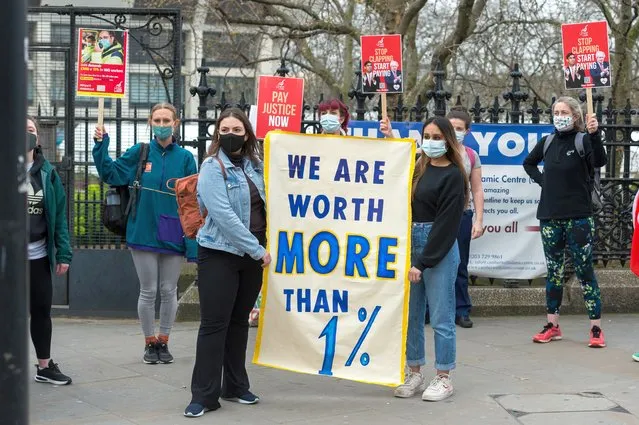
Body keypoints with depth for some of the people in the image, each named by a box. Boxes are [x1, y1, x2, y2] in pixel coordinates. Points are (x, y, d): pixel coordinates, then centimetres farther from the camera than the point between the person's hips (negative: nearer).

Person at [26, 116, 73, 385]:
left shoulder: (47, 172, 5)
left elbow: (59, 214, 4)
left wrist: (63, 253, -3)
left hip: (38, 256, 3)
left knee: (42, 310, 10)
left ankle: (44, 366, 22)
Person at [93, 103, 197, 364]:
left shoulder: (185, 158, -1)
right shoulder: (139, 153, 0)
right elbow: (112, 174, 1)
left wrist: (193, 241, -8)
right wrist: (101, 147, -12)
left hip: (173, 236, 0)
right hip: (144, 233, 0)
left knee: (169, 291, 9)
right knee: (148, 291, 7)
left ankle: (163, 342, 24)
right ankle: (150, 343, 21)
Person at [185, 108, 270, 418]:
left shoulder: (255, 165, 9)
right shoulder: (212, 167, -9)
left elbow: (264, 205, 18)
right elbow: (223, 215, -19)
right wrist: (257, 249, -18)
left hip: (252, 256, 6)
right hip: (220, 255, -6)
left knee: (240, 321, 13)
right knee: (214, 324, -5)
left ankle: (235, 386, 23)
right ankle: (204, 395, -1)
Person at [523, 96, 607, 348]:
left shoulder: (583, 141, -7)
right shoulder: (547, 142, 8)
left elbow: (599, 162, -26)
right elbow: (528, 163, 26)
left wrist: (595, 135, -40)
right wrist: (541, 180, 9)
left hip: (578, 218, -5)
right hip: (550, 217, 5)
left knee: (585, 271, -3)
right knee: (554, 271, 10)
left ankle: (596, 329, 1)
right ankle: (552, 326, 18)